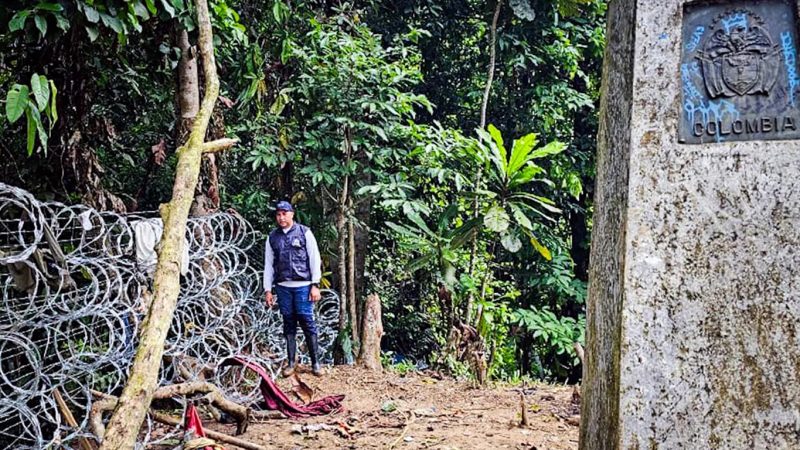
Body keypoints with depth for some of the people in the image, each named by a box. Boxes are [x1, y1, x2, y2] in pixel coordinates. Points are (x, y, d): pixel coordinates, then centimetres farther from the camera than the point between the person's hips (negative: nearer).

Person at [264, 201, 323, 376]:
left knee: (307, 322, -4)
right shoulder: (272, 237, 11)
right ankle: (291, 363, 11)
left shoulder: (304, 232, 3)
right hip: (283, 287, 3)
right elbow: (268, 265, 13)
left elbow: (315, 259, 0)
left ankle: (315, 362, 1)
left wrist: (315, 285, -5)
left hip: (303, 285, -3)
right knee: (289, 324, 6)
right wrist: (268, 289, 8)